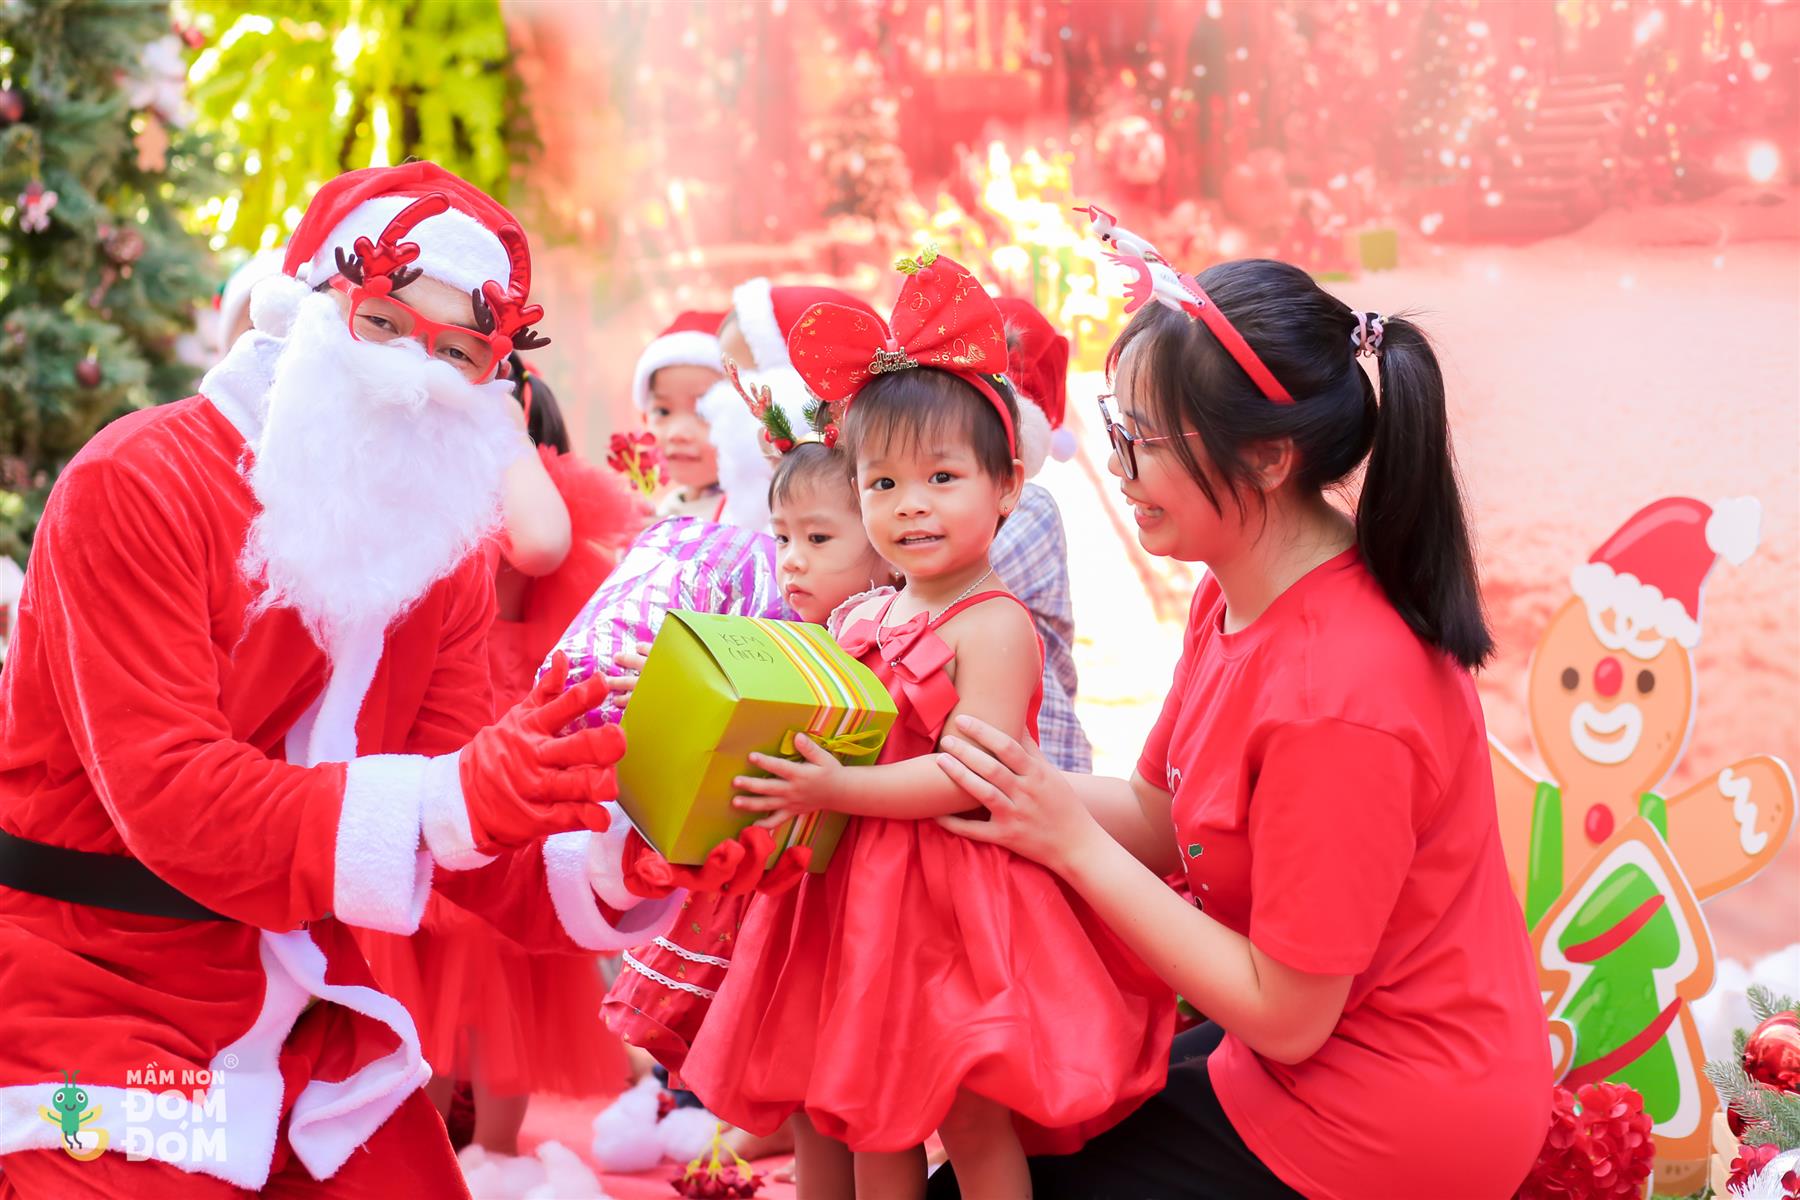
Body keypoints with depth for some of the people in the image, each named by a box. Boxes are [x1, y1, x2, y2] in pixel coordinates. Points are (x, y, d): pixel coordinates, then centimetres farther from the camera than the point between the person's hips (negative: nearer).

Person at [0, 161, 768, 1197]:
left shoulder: (445, 548, 4)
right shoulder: (137, 488, -16)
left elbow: (469, 845, -2)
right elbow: (169, 793, -26)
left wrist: (616, 868, -23)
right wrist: (449, 801, -38)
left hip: (304, 1010, 6)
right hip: (93, 989, -6)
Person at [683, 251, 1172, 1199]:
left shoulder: (994, 626, -14)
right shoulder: (862, 620, 8)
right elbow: (819, 740, 15)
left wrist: (841, 791, -27)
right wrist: (771, 771, -4)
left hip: (960, 897, -7)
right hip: (860, 894, 7)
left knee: (972, 1121, 4)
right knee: (872, 1115, 16)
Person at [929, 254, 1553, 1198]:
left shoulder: (1337, 697, -31)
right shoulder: (1238, 591, -3)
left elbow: (1285, 1014, -23)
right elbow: (1159, 816, 5)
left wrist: (1070, 843, -22)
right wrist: (1011, 780, -12)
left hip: (1391, 1121, -8)